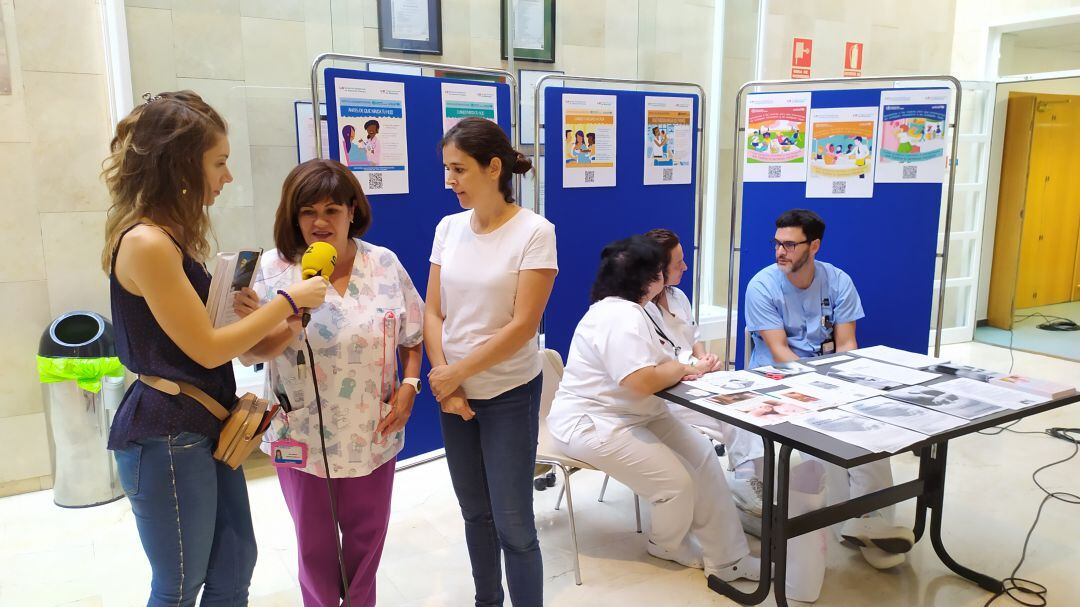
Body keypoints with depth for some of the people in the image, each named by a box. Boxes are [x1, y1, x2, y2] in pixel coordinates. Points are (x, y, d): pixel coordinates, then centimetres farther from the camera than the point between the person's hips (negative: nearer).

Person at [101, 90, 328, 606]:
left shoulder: (172, 236, 9)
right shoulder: (146, 242, -21)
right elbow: (207, 349, -19)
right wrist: (289, 299, -11)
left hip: (204, 427, 9)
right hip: (165, 438, -9)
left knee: (235, 565, 18)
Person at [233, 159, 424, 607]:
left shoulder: (385, 264, -4)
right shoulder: (274, 268, -9)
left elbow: (412, 337, 5)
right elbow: (251, 353, -10)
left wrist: (409, 386, -8)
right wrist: (284, 327, -30)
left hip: (372, 433, 1)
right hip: (303, 436, -1)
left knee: (367, 538, 19)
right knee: (315, 544, 17)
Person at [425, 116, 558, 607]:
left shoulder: (534, 232, -13)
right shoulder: (448, 227, 2)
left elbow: (522, 327, -16)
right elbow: (433, 313, 3)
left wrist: (455, 373, -14)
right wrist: (444, 382, -9)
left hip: (509, 395, -5)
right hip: (454, 390, 5)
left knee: (513, 524, 1)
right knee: (474, 512, 18)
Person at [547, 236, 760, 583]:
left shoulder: (626, 309, 11)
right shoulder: (621, 317, -25)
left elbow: (648, 367, 11)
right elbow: (642, 381, -33)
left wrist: (681, 369, -11)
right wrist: (681, 368, -13)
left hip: (633, 415, 11)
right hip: (591, 425, -11)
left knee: (703, 457, 2)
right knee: (677, 483, -12)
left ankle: (728, 560, 8)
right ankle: (669, 546, 21)